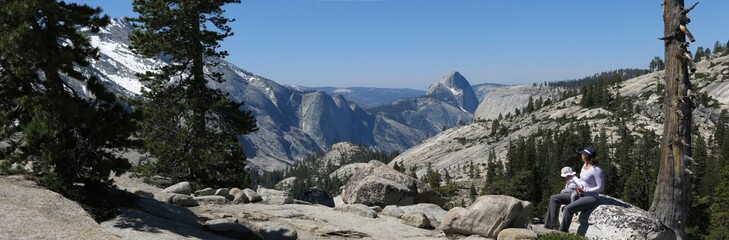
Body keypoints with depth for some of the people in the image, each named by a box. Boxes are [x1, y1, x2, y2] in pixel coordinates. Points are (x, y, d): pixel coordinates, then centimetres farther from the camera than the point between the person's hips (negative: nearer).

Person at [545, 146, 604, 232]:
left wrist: (584, 190, -20)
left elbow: (600, 188, -18)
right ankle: (550, 225, -5)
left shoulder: (596, 169, -19)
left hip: (591, 198, -10)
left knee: (568, 208, -34)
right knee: (554, 198, 0)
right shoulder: (585, 165, 7)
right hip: (580, 195, 10)